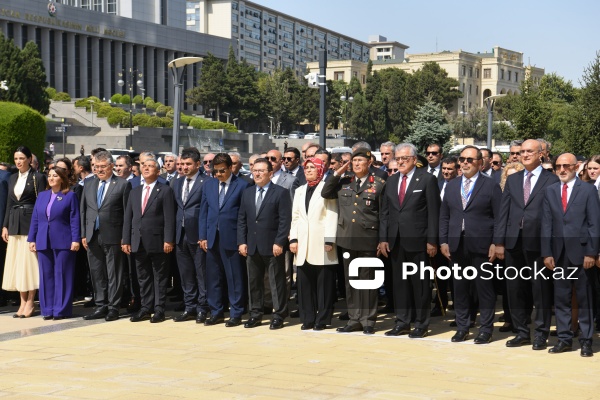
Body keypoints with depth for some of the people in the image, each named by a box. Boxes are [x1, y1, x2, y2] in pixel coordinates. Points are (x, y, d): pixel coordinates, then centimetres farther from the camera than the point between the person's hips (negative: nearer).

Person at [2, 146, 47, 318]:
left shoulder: (38, 178, -4)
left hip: (31, 224, -6)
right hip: (14, 225, 6)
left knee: (29, 262, -4)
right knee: (16, 263, 6)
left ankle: (30, 302, 2)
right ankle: (23, 302, 11)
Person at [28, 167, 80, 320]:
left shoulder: (70, 196, 1)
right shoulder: (42, 195, 14)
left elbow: (74, 220, -3)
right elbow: (35, 219, 14)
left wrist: (75, 240, -10)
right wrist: (32, 239, 8)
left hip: (63, 242, -5)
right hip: (43, 242, 5)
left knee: (62, 275, -1)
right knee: (46, 276, 6)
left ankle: (61, 309, 3)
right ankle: (47, 309, 11)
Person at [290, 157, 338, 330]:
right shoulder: (299, 191, 20)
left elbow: (331, 216, -6)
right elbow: (295, 217, 16)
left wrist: (329, 240, -14)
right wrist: (293, 238, 5)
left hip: (321, 244, -5)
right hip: (303, 244, 5)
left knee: (324, 283, -2)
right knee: (305, 282, 5)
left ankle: (322, 319, 4)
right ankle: (307, 318, 11)